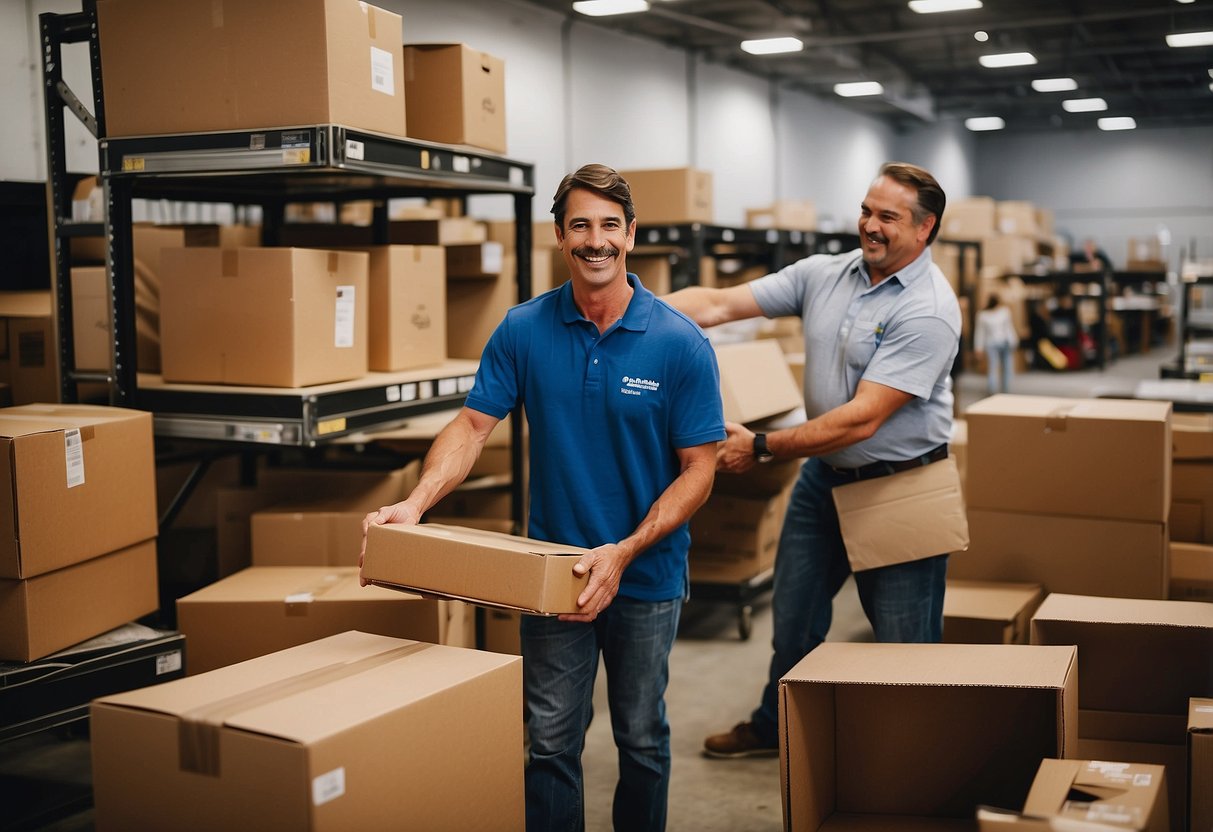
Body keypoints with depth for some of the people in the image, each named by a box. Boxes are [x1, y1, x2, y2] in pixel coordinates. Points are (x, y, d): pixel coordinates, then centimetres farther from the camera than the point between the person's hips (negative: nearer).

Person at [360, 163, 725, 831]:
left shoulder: (681, 343, -12)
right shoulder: (524, 330, -5)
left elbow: (698, 468, -11)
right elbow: (473, 424, -6)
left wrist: (624, 553, -22)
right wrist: (415, 503, -24)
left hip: (647, 572, -1)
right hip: (555, 569, 1)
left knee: (641, 739, 14)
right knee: (551, 741, 7)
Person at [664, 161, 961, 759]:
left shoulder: (927, 311, -22)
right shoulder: (824, 274, -1)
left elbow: (860, 419, -26)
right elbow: (718, 304, -6)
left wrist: (761, 448, -21)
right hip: (824, 474, 7)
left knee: (904, 641, 4)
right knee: (793, 613, 21)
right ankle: (776, 726, 42)